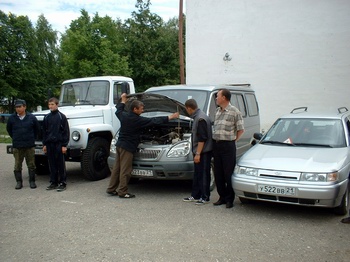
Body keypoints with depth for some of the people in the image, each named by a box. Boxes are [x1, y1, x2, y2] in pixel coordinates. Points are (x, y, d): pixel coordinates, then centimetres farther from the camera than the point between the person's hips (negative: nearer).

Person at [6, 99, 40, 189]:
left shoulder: (31, 117, -2)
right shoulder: (12, 118, 0)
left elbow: (37, 129, 12)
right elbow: (9, 129, 16)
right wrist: (15, 138, 14)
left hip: (30, 146, -1)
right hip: (17, 146, 1)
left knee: (31, 165, 5)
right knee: (17, 165, 5)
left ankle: (32, 181, 15)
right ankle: (19, 182, 16)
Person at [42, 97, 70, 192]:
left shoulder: (62, 116, -3)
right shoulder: (46, 117, 11)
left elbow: (66, 131, -4)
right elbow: (44, 131, 17)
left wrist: (64, 145, -9)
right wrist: (44, 144, 12)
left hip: (59, 144, -4)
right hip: (49, 144, 5)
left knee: (61, 164, 1)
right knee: (52, 164, 9)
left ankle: (62, 183, 7)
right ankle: (53, 182, 17)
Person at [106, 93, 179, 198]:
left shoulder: (123, 115, 3)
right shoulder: (138, 120, -17)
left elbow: (118, 111, 29)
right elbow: (154, 121, -14)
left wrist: (123, 100, 42)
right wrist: (170, 117, -8)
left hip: (120, 144, 9)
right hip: (127, 147, -9)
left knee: (117, 168, 14)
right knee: (125, 170, -1)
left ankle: (111, 189, 21)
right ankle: (122, 192, 5)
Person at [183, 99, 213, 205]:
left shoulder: (201, 118, -18)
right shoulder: (198, 117, 13)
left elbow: (202, 138, -22)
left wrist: (198, 153, -22)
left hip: (204, 152, -10)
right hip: (199, 151, 10)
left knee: (203, 174, -1)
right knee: (197, 174, 15)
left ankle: (205, 197, 8)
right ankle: (195, 195, 25)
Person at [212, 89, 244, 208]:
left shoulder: (234, 112, -6)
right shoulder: (217, 111, 15)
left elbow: (241, 129, -4)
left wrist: (233, 140, -3)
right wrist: (215, 142, 14)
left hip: (228, 145, -7)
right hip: (216, 144, 7)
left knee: (228, 174, -1)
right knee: (218, 174, 9)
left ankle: (230, 199, 10)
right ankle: (222, 197, 21)